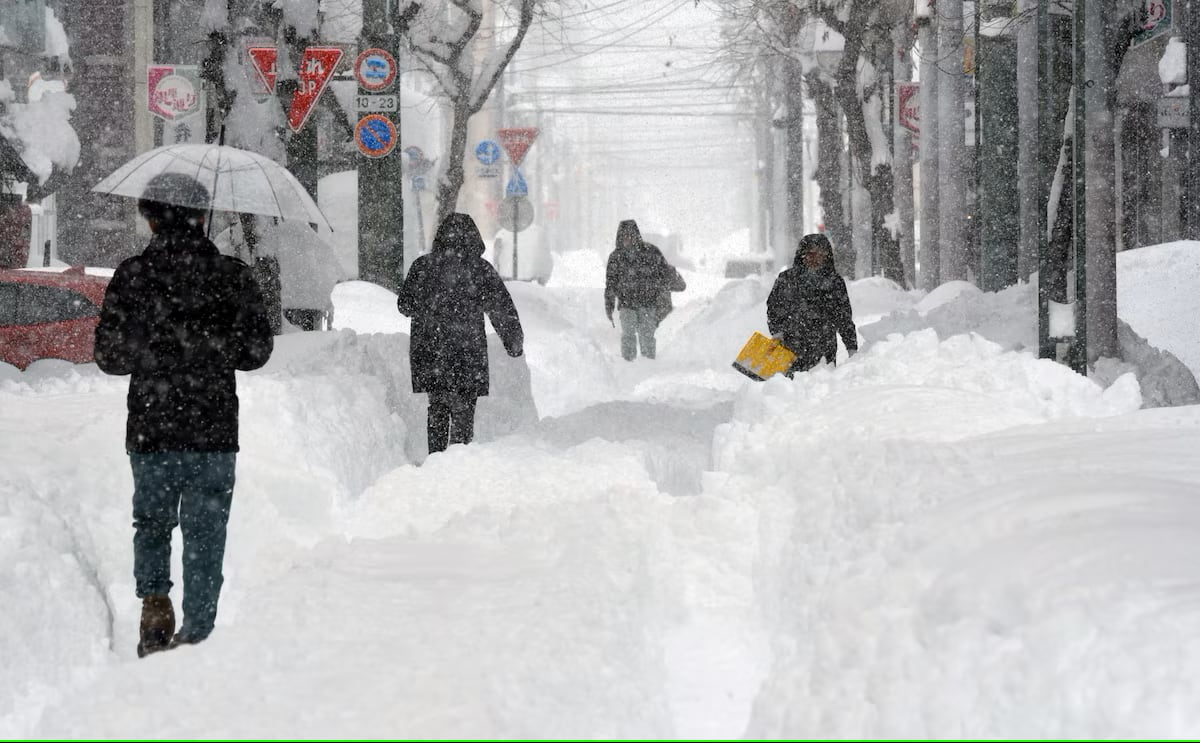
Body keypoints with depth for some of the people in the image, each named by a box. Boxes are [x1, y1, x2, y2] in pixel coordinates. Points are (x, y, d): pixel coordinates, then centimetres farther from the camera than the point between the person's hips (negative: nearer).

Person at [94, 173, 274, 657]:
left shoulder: (132, 276, -4)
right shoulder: (232, 276, -2)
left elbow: (109, 356, -2)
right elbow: (257, 350, 4)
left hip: (149, 433, 0)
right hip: (214, 434, 0)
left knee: (151, 523, 20)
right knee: (205, 536, 8)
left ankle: (154, 604, 2)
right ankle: (196, 634, 8)